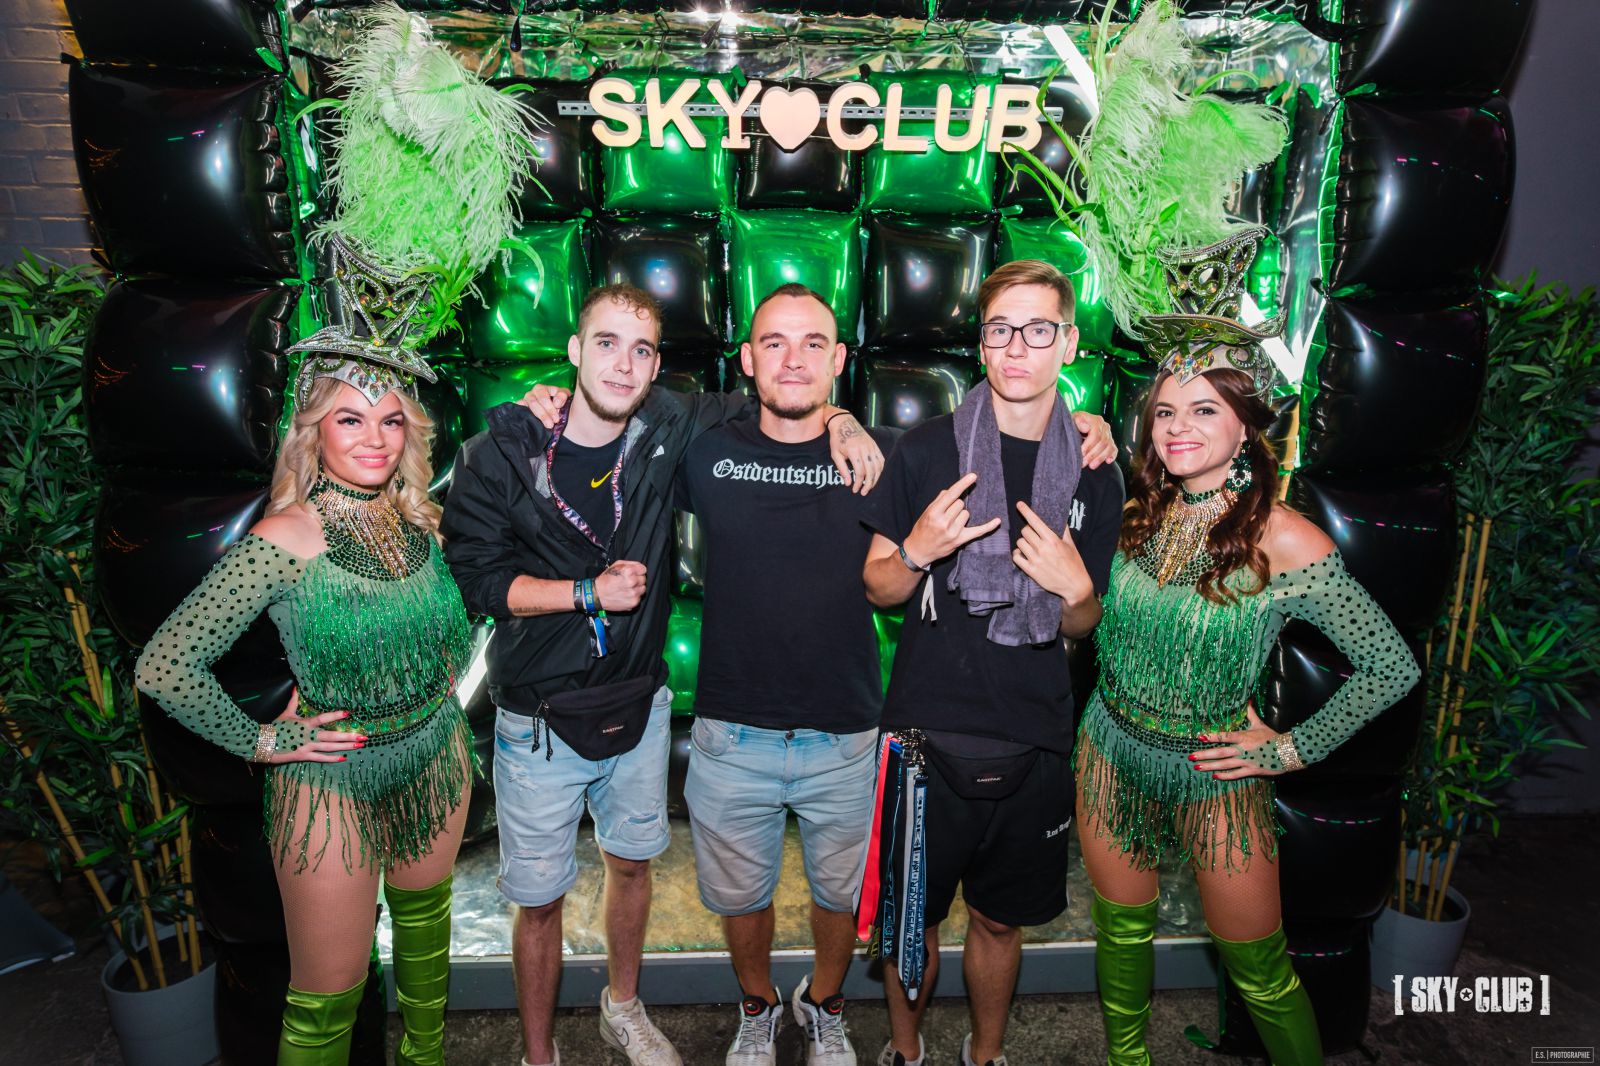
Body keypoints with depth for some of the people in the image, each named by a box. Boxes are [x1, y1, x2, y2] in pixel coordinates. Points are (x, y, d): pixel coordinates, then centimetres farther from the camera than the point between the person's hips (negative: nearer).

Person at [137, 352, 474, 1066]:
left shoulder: (420, 518, -4)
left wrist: (442, 684, 6)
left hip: (437, 756, 6)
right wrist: (262, 741, -14)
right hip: (332, 781, -5)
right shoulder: (286, 539, -21)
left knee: (425, 918, 25)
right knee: (328, 994, 6)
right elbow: (164, 666, -22)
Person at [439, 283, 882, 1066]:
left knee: (632, 860, 22)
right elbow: (475, 577, -12)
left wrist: (839, 421, -12)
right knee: (539, 898, 10)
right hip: (541, 718, -3)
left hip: (638, 702, 3)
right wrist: (590, 592, -20)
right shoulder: (502, 452, -13)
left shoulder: (669, 431, -6)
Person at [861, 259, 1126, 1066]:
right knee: (912, 915, 13)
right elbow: (878, 587, 0)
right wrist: (917, 550, -21)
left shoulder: (1094, 475, 2)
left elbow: (1081, 627, 9)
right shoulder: (926, 450, -5)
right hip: (928, 733, -2)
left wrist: (1076, 589, -14)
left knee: (1000, 918, 18)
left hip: (1033, 743, 2)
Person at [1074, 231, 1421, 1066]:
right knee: (1120, 933, 21)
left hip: (1213, 774, -4)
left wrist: (1291, 749, -10)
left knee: (1259, 967, 12)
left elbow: (1392, 666, -13)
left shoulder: (1284, 544, -19)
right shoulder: (1134, 513, -7)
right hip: (1112, 751, 4)